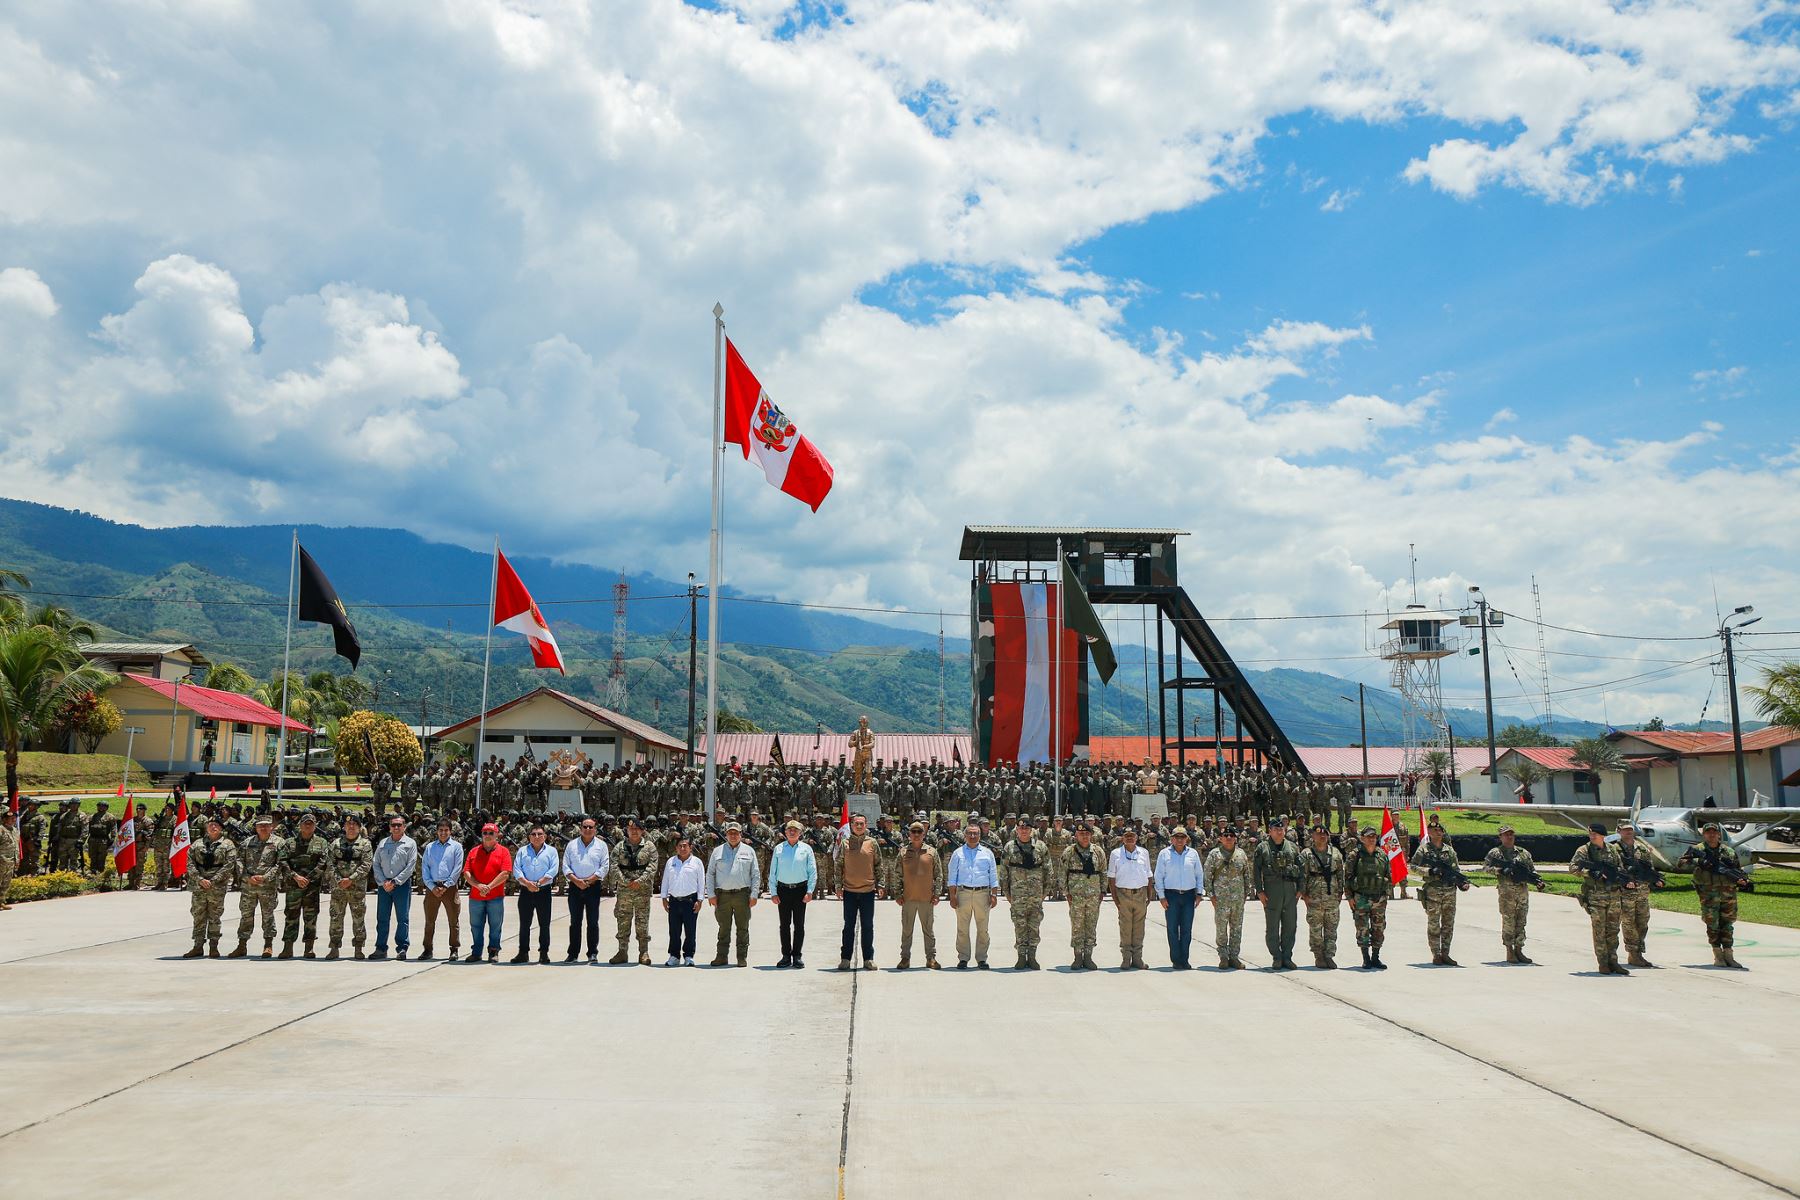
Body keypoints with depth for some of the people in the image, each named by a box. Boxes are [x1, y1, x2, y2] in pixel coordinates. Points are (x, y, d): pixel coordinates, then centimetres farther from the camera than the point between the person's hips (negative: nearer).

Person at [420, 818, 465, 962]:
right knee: (429, 920, 6)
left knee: (453, 920, 0)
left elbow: (457, 869, -3)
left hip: (450, 887, -2)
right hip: (432, 887, 2)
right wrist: (432, 887, -6)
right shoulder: (430, 847, 12)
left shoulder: (456, 846, 4)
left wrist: (445, 886, -11)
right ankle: (427, 949, 13)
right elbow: (424, 868, 7)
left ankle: (454, 950, 5)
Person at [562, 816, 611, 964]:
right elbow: (565, 866, 5)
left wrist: (589, 880, -10)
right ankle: (572, 953, 11)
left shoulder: (601, 845, 5)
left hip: (593, 887, -2)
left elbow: (604, 867, -1)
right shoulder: (572, 844, 10)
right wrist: (576, 881, -9)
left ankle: (593, 953, 5)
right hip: (575, 887, 2)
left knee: (593, 922, 0)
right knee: (575, 921, 5)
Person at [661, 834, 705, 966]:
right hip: (674, 900, 2)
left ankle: (689, 956, 9)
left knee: (690, 931, 0)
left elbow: (701, 882, 4)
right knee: (674, 931, 4)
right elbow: (665, 881, 15)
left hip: (690, 900, -2)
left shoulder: (697, 862, 4)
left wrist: (699, 901, -2)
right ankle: (674, 956, 13)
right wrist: (664, 898, 9)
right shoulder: (670, 862, 12)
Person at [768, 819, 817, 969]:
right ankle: (786, 956, 9)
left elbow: (813, 872, 4)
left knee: (799, 925, 1)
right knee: (784, 925, 3)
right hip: (783, 890, 1)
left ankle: (797, 956, 8)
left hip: (800, 889, -1)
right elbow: (772, 872, 8)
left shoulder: (806, 849, 5)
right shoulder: (778, 849, 7)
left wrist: (809, 891, -4)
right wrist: (773, 893, 1)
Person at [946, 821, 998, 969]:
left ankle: (981, 958, 8)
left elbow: (993, 875, 12)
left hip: (983, 893, 1)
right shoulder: (958, 853, 10)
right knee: (962, 929, 0)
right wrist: (952, 896, 0)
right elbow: (952, 876, 8)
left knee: (983, 929, 1)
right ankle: (963, 959, 6)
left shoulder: (987, 853, 13)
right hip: (963, 892, -1)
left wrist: (994, 895, 3)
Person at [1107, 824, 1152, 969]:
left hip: (1141, 893, 2)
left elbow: (1148, 875, 15)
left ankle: (1137, 958, 11)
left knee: (1139, 927, 5)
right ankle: (1126, 959, 5)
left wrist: (1149, 895, 9)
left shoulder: (1144, 853, 10)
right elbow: (1111, 877, 4)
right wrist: (1114, 896, -3)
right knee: (1125, 928, -1)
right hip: (1123, 893, -2)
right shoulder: (1116, 854, 3)